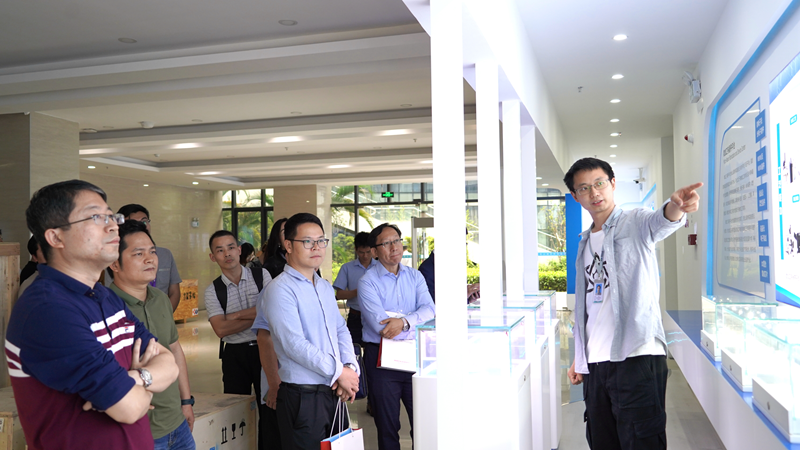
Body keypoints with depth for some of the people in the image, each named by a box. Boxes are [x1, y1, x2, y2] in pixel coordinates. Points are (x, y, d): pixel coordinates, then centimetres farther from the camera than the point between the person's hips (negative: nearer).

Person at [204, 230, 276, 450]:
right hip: (234, 355, 1)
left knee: (270, 409, 3)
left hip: (264, 349, -1)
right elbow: (221, 329, -12)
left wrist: (235, 316, -13)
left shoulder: (261, 275, 1)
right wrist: (258, 316, -14)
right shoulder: (213, 291, 1)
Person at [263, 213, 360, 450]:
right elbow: (295, 344, -21)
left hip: (335, 393, 8)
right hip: (303, 396, -7)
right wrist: (339, 372, -16)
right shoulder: (280, 290, -13)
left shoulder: (325, 287, 14)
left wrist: (350, 368, -4)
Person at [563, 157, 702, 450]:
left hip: (638, 359, -6)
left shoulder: (636, 224, -1)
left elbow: (660, 222, -26)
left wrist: (675, 207, -49)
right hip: (595, 363, 6)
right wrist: (579, 358, 21)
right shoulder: (585, 243, 17)